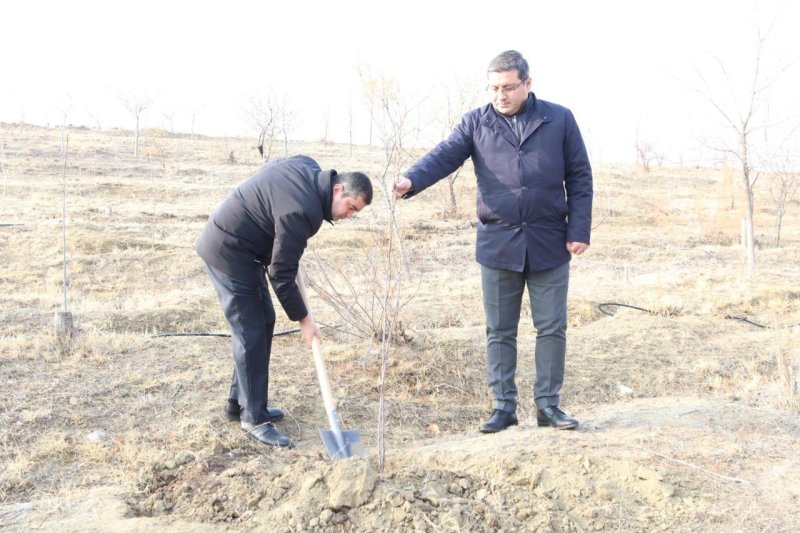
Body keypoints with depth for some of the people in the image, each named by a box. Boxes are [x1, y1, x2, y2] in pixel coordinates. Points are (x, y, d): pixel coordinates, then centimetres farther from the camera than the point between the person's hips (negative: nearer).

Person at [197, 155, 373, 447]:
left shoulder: (309, 167, -2)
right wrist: (303, 319, -11)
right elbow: (281, 274, -22)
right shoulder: (301, 211, -28)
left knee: (263, 322, 14)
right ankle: (254, 419, 2)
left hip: (238, 245, 10)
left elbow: (267, 170, 18)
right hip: (228, 253, -10)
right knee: (251, 333, -7)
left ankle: (240, 402, 24)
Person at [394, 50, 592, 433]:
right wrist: (412, 180, -31)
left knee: (552, 328, 7)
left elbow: (580, 178, 2)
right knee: (500, 331, 8)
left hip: (549, 244, 0)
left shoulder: (559, 120, 1)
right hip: (497, 244, 1)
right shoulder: (476, 122, 2)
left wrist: (579, 230, -4)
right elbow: (444, 156, -11)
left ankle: (548, 404, 20)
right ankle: (503, 405, 20)